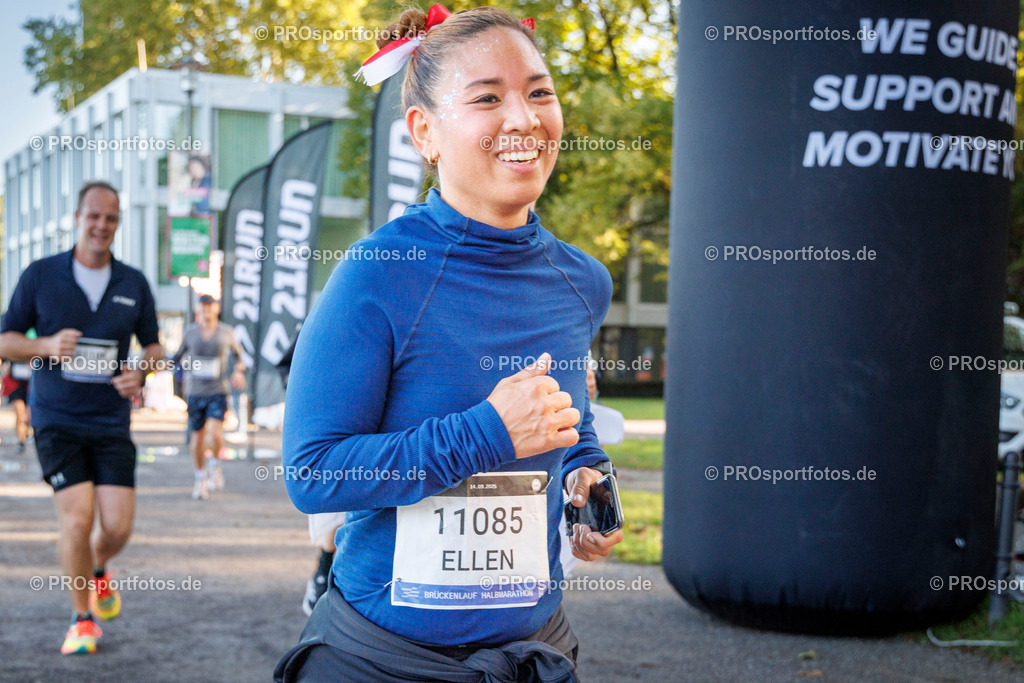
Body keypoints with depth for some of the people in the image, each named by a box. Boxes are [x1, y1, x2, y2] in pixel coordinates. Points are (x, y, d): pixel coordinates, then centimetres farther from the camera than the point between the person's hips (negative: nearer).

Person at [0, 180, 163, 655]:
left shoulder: (134, 284, 5)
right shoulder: (40, 275, -1)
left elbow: (153, 345, 15)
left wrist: (140, 372, -8)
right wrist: (47, 346, -17)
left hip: (112, 424, 2)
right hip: (57, 422, -2)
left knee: (118, 526, -4)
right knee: (77, 518, -12)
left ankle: (97, 569, 34)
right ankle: (82, 620, 9)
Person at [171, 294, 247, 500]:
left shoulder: (227, 332, 1)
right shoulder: (190, 333, 1)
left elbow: (238, 353, 17)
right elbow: (179, 355, 17)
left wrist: (239, 371, 0)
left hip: (218, 392, -1)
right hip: (195, 392, 1)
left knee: (215, 433, -20)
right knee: (197, 437, 5)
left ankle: (214, 464, 9)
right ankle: (200, 477, 24)